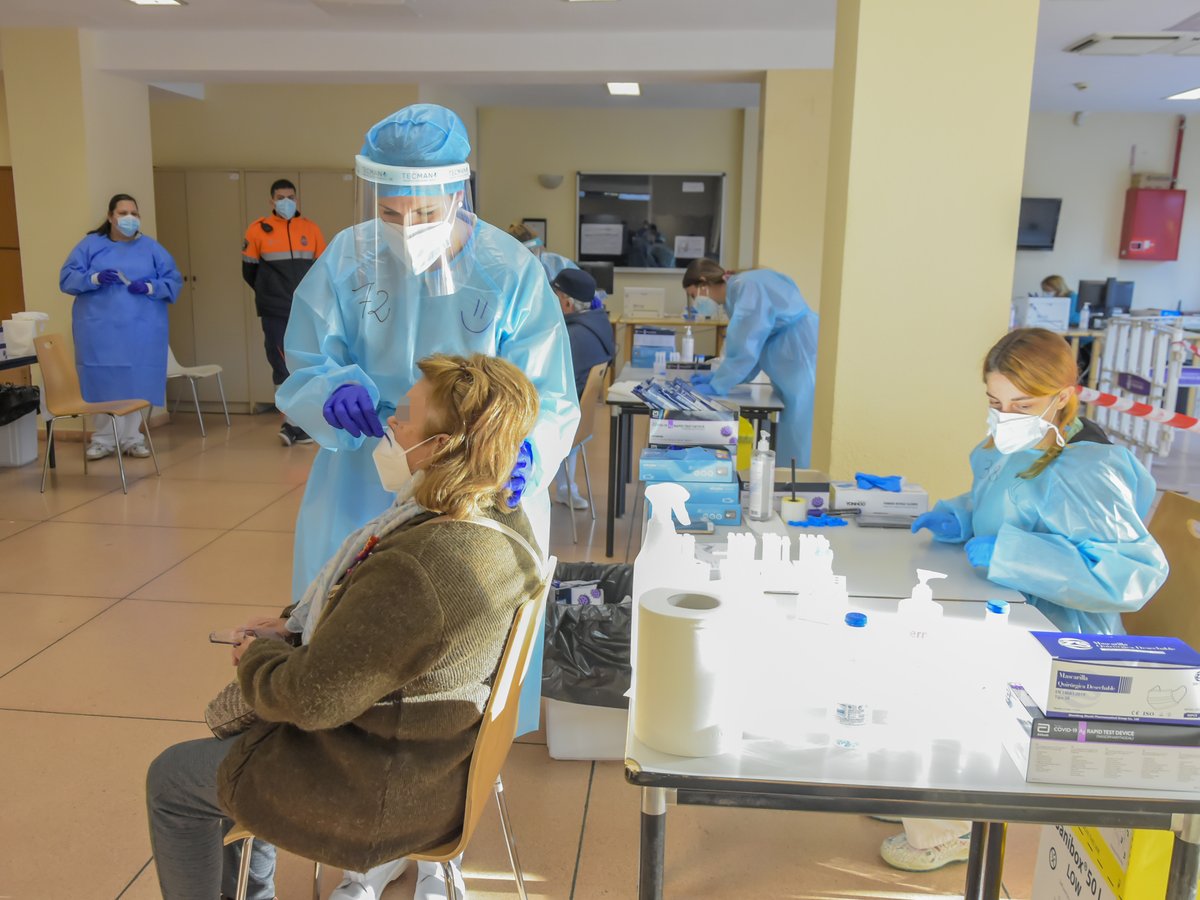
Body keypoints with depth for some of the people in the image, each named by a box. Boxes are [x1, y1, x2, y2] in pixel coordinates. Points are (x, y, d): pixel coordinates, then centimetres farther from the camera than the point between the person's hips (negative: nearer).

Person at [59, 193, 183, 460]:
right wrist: (94, 278, -17)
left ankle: (132, 438, 10)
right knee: (102, 383, -1)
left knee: (137, 383, 1)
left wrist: (150, 287, -13)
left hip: (141, 331, 1)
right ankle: (103, 439, 10)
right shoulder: (90, 244, 7)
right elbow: (67, 278, 2)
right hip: (100, 330, -1)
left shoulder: (151, 248, 10)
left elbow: (174, 281, 6)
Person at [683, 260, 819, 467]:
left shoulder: (747, 287, -15)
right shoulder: (737, 293, 14)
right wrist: (716, 375, 11)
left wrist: (716, 386, -13)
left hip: (805, 364, -10)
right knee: (786, 448, 13)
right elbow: (748, 345, 19)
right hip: (793, 369, 10)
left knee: (798, 451, -5)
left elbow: (744, 347, -20)